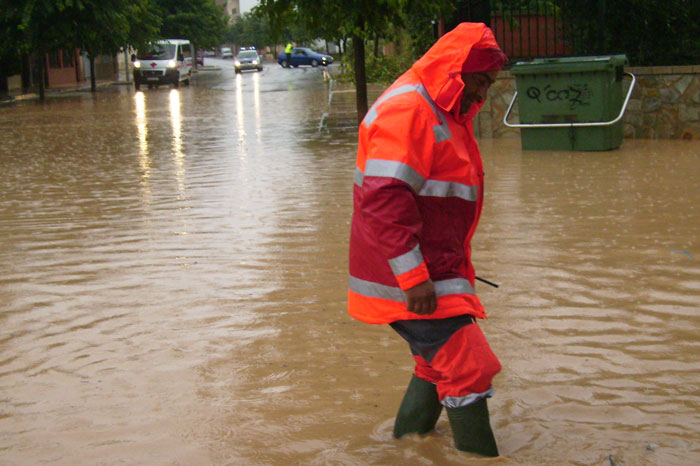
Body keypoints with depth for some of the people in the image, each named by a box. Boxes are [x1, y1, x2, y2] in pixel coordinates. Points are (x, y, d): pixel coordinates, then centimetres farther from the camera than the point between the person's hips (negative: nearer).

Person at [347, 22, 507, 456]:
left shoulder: (442, 113, 17)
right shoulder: (406, 110, -17)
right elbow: (384, 198, -26)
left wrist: (454, 266, 28)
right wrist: (413, 276, -27)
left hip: (432, 271, 11)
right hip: (408, 279, -11)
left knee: (440, 364, 21)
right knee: (470, 369, -9)